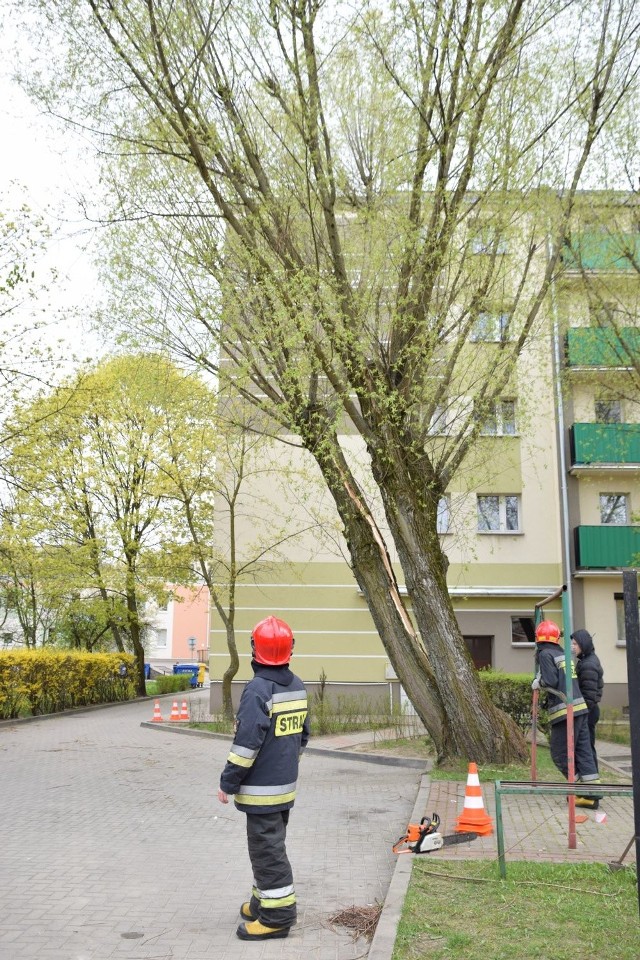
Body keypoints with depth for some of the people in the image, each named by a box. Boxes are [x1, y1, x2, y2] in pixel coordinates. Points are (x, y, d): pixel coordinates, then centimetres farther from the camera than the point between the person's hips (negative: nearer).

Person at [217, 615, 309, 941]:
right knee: (271, 845, 20)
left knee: (267, 850, 1)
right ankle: (265, 901, 32)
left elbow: (246, 744, -23)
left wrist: (228, 783, -13)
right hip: (286, 784, 9)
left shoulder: (258, 689, -21)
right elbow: (302, 734, 15)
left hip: (262, 788, -8)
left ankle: (278, 915, 7)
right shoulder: (298, 686, 5)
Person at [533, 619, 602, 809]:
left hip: (565, 711, -8)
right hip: (580, 708, 8)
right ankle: (592, 794, 6)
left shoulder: (545, 654, -6)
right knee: (584, 751, 8)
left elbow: (550, 681, -16)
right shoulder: (562, 653, 16)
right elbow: (563, 680, 14)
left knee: (560, 754, 4)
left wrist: (538, 683, 2)